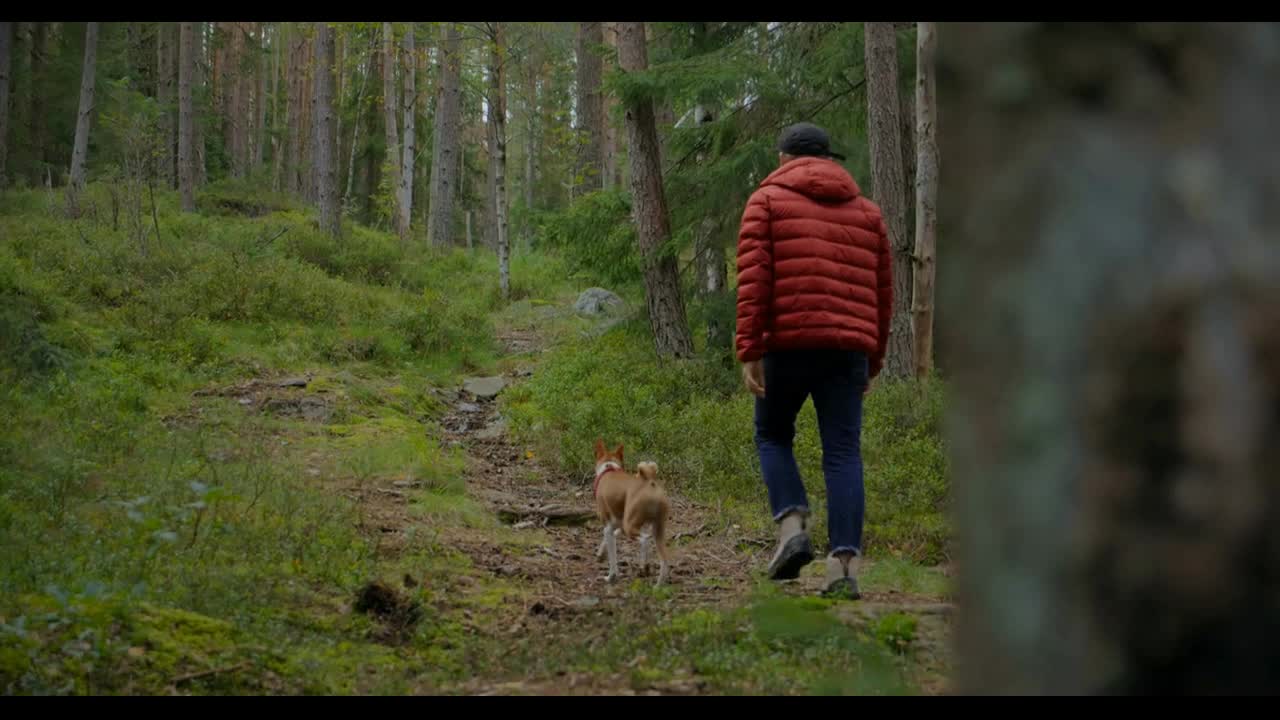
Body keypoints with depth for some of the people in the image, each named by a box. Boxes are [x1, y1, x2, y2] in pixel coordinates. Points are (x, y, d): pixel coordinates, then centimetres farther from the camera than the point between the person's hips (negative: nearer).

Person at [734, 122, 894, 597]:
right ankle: (844, 564, -7)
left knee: (773, 435, 18)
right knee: (843, 453, 2)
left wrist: (749, 351, -7)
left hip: (788, 342, -3)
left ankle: (793, 527, 0)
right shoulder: (866, 210, 18)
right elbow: (882, 292, 18)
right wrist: (873, 360, 24)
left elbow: (754, 281, -5)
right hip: (849, 346, 3)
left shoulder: (767, 200, 6)